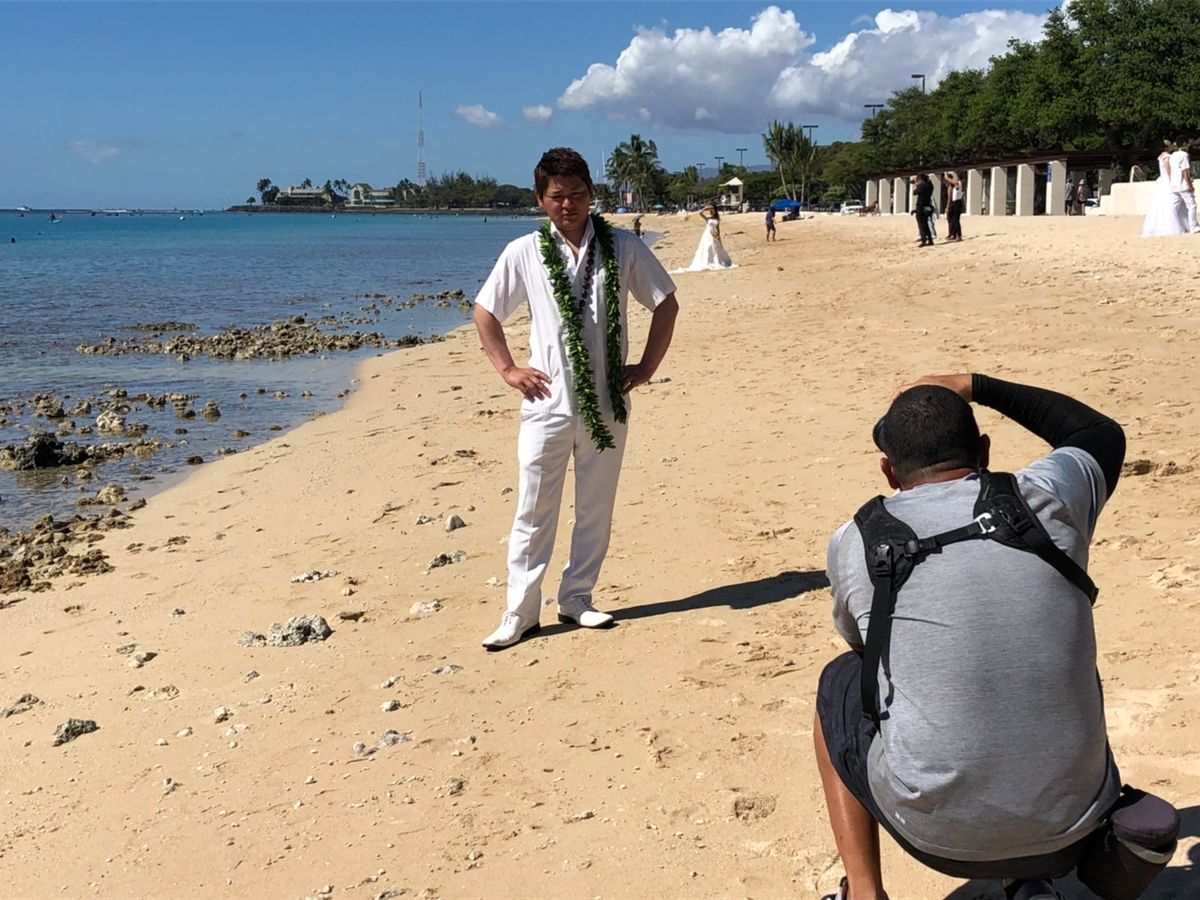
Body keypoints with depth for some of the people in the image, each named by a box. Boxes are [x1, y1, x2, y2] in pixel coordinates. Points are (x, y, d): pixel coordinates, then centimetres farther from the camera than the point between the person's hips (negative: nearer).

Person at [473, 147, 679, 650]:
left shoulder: (621, 248, 0)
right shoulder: (523, 254, -1)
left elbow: (665, 304, 8)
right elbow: (485, 313, 10)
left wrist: (646, 366, 3)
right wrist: (507, 369, 2)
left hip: (607, 403, 1)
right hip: (548, 403, -1)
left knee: (596, 509, 10)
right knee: (534, 511, 2)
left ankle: (576, 600, 24)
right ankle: (520, 612, 11)